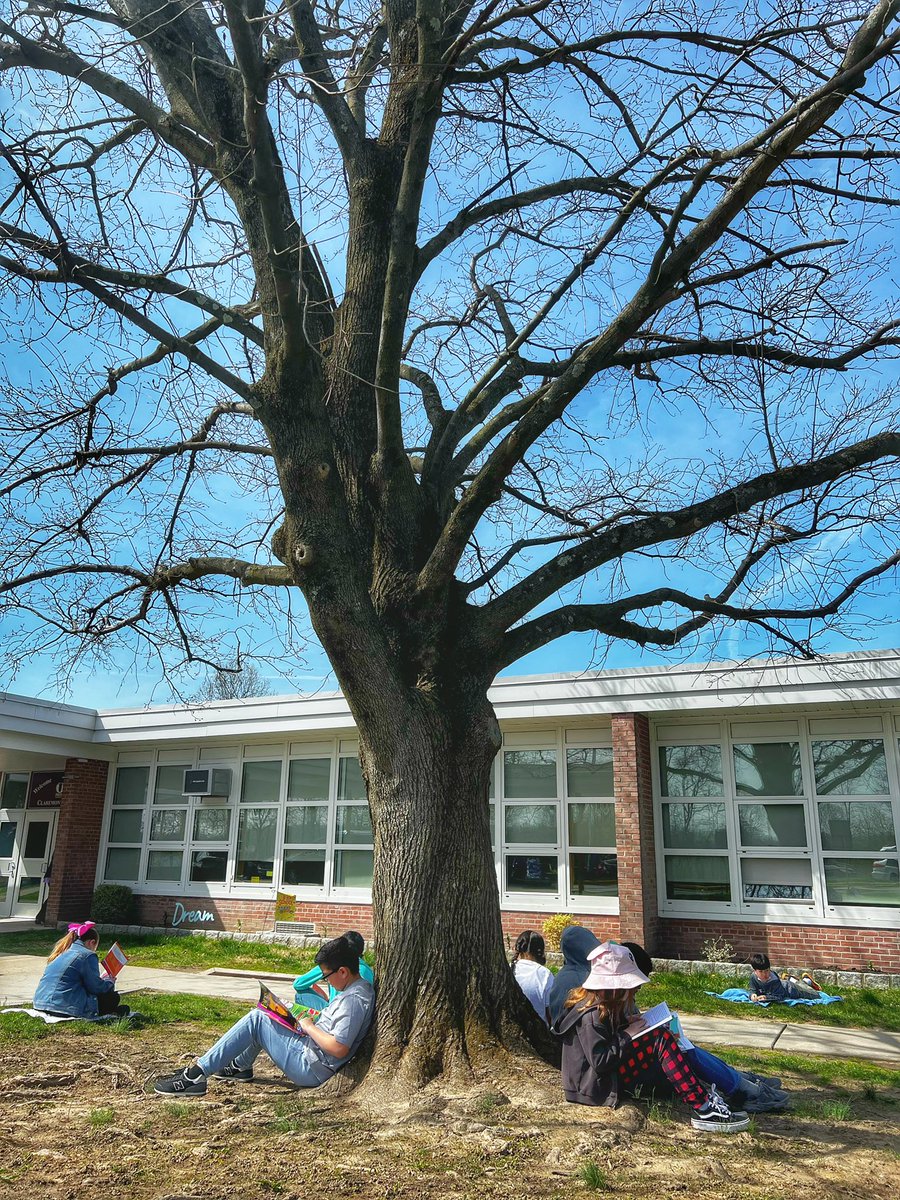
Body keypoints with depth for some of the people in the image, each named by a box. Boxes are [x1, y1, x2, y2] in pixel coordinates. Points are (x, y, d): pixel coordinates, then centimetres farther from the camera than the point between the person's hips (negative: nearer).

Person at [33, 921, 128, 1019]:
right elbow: (96, 987, -7)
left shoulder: (61, 952, 18)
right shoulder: (88, 955, -8)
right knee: (113, 997, 6)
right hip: (66, 1007, -9)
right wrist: (110, 982, 14)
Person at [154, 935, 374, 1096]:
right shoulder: (361, 987, 8)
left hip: (311, 1069, -10)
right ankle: (240, 1066, 30)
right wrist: (309, 1023, 6)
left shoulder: (354, 1000, -23)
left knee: (256, 1020, -11)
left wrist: (309, 1027, -16)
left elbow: (339, 1049, -29)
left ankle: (196, 1073, -11)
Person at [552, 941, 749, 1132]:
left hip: (610, 1072, 10)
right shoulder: (591, 1014, -21)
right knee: (661, 1040, -20)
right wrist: (628, 1035, -18)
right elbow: (600, 1062, -24)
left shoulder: (606, 1006, 10)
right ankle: (704, 1108, -22)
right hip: (598, 1085, -10)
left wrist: (631, 1026, -2)